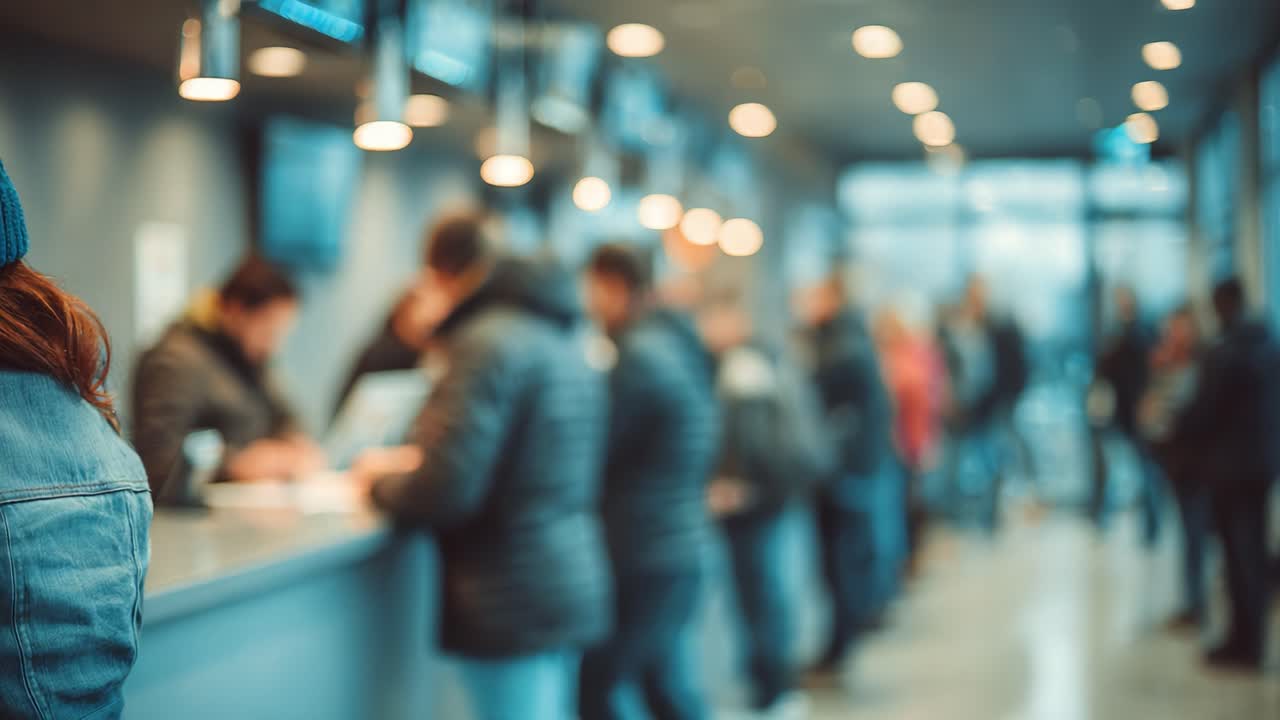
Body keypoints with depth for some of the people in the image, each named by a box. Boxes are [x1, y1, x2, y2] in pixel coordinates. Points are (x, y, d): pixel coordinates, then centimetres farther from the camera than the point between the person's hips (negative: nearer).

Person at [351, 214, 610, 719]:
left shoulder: (488, 342, -16)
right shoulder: (561, 336, 13)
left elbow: (444, 492, -21)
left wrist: (382, 482, -1)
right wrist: (417, 460, 20)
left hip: (513, 600, -9)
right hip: (570, 584, 9)